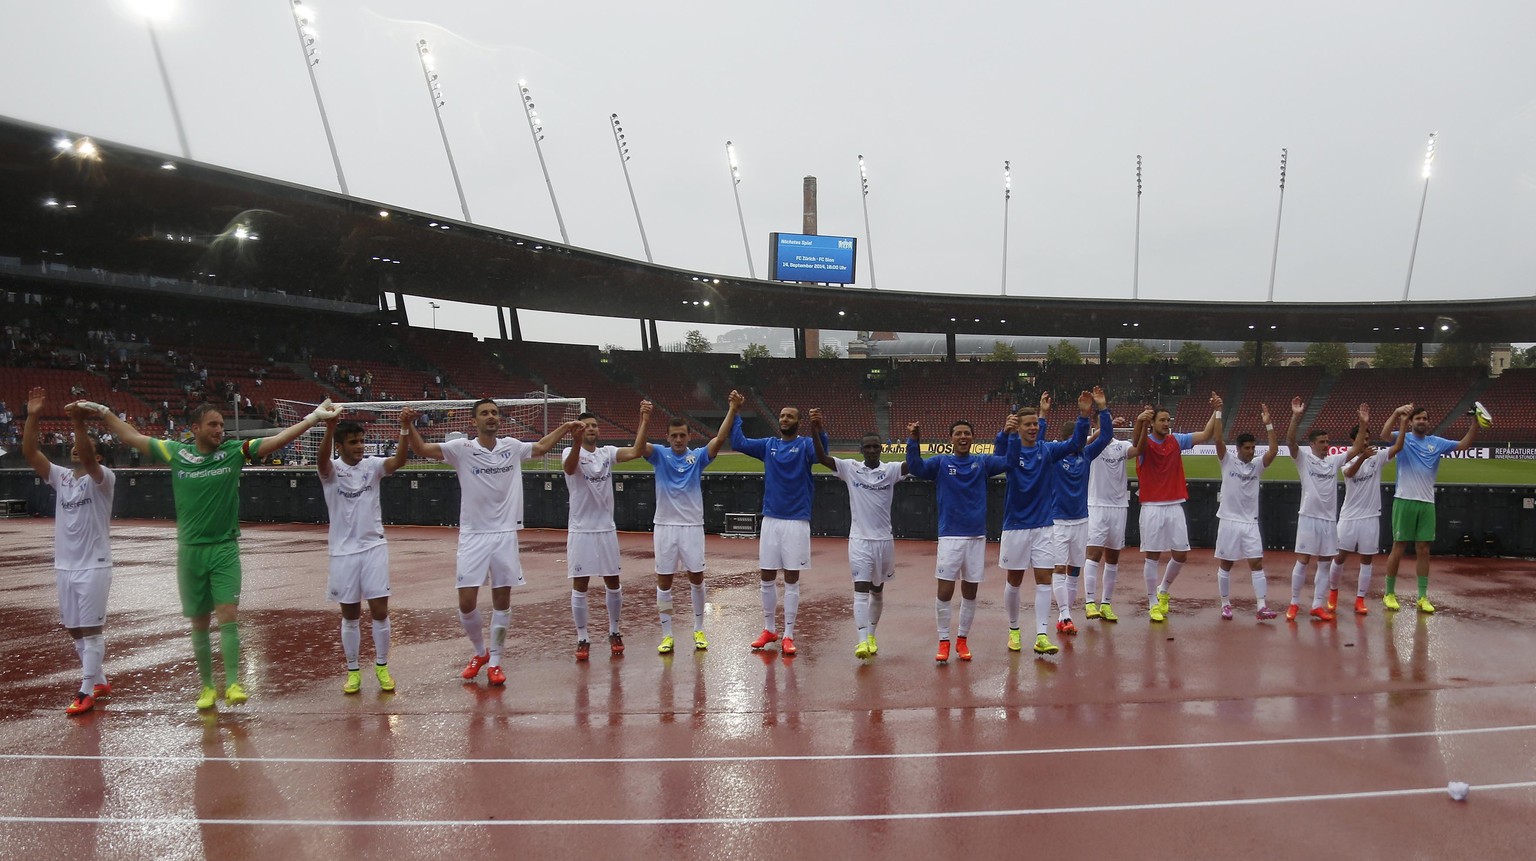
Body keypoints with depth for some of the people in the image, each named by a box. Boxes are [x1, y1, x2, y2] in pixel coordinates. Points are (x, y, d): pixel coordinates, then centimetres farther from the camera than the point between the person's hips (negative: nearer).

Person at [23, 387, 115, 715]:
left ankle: (86, 692, 3)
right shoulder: (61, 477, 9)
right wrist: (32, 417, -12)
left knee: (90, 629, -3)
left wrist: (79, 424, -42)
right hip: (64, 566, 7)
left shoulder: (103, 479, -8)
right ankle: (99, 682, 27)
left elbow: (89, 460, -29)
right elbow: (29, 453, 0)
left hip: (93, 567, -7)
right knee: (75, 630, 14)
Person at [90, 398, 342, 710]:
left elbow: (279, 438, -8)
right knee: (199, 623, 9)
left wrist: (315, 417, -15)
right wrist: (104, 412, 17)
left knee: (228, 616, -11)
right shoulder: (175, 453, 2)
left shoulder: (235, 451, -2)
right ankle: (207, 686, 20)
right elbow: (132, 437, 15)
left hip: (225, 549, -2)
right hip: (190, 551, 2)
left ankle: (232, 683, -6)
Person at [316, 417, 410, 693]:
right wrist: (329, 428, -47)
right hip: (343, 552, -1)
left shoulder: (372, 465, 0)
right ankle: (353, 671, 22)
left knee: (380, 612, 1)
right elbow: (321, 460, -28)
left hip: (374, 548, 1)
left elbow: (399, 460, -18)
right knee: (350, 616, 9)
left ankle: (382, 666, 17)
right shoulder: (331, 469, -4)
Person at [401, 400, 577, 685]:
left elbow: (541, 447, 24)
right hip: (473, 536, -2)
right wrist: (408, 425, -30)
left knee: (502, 601, 5)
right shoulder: (462, 448, -4)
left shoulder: (512, 447, 4)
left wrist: (565, 428, 18)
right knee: (467, 603, -4)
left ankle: (495, 661, 20)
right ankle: (480, 653, 23)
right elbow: (421, 449, -14)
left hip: (505, 535, 2)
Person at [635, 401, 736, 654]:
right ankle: (666, 635, 14)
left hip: (692, 526, 0)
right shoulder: (659, 454, 0)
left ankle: (699, 630, 23)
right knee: (664, 580, 4)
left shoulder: (698, 456, 1)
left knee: (696, 578, 7)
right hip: (665, 526, 0)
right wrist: (644, 419, -36)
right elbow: (638, 447, -21)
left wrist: (732, 410, -25)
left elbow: (719, 439, -14)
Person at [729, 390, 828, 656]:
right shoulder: (768, 445, 8)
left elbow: (820, 452, -25)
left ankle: (788, 635, 10)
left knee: (791, 580, 2)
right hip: (770, 520, 4)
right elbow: (738, 443, 0)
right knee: (767, 578, 9)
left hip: (796, 522, -4)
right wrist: (735, 412, -7)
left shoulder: (805, 445, -3)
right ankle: (768, 630, 23)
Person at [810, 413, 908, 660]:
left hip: (884, 539, 2)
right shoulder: (850, 468, -3)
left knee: (877, 590, 15)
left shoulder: (891, 469, -1)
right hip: (859, 539, -2)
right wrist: (815, 429, -29)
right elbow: (822, 457, -14)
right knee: (861, 589, -10)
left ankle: (871, 635, 32)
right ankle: (863, 641, -15)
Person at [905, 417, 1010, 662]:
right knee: (945, 591, -3)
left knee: (970, 592, 9)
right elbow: (915, 468, -15)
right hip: (950, 536, -2)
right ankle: (943, 641, 11)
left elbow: (1009, 461, -9)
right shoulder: (941, 462, 2)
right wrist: (914, 441, -31)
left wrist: (1009, 435, -27)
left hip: (976, 536, 2)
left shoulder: (983, 462, 6)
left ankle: (962, 639, 23)